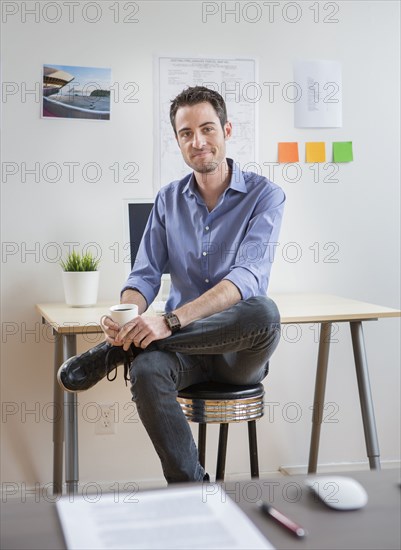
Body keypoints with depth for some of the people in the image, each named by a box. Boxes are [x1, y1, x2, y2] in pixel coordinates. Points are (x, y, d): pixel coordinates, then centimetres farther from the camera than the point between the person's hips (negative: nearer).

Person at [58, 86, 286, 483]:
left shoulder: (264, 195, -6)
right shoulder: (168, 200, 10)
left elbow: (246, 278, -20)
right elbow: (145, 275, 6)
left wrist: (171, 321, -33)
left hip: (239, 350, -2)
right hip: (185, 345, 2)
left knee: (264, 313, -37)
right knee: (146, 372, -33)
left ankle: (118, 351, -24)